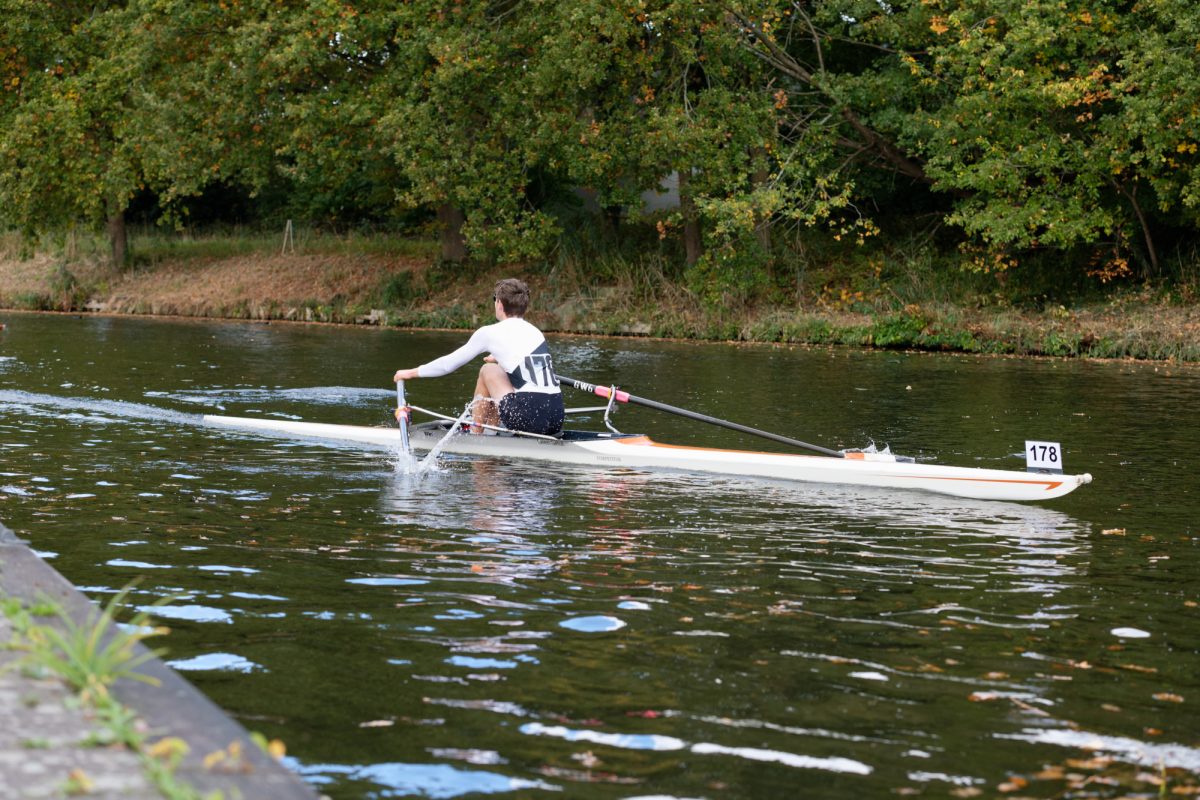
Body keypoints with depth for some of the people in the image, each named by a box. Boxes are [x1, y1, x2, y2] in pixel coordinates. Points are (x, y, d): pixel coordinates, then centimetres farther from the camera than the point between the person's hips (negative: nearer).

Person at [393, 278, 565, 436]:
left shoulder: (490, 333, 3)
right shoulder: (535, 332, 19)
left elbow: (448, 363, 12)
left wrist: (412, 373, 27)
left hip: (528, 419, -6)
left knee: (487, 370, 17)